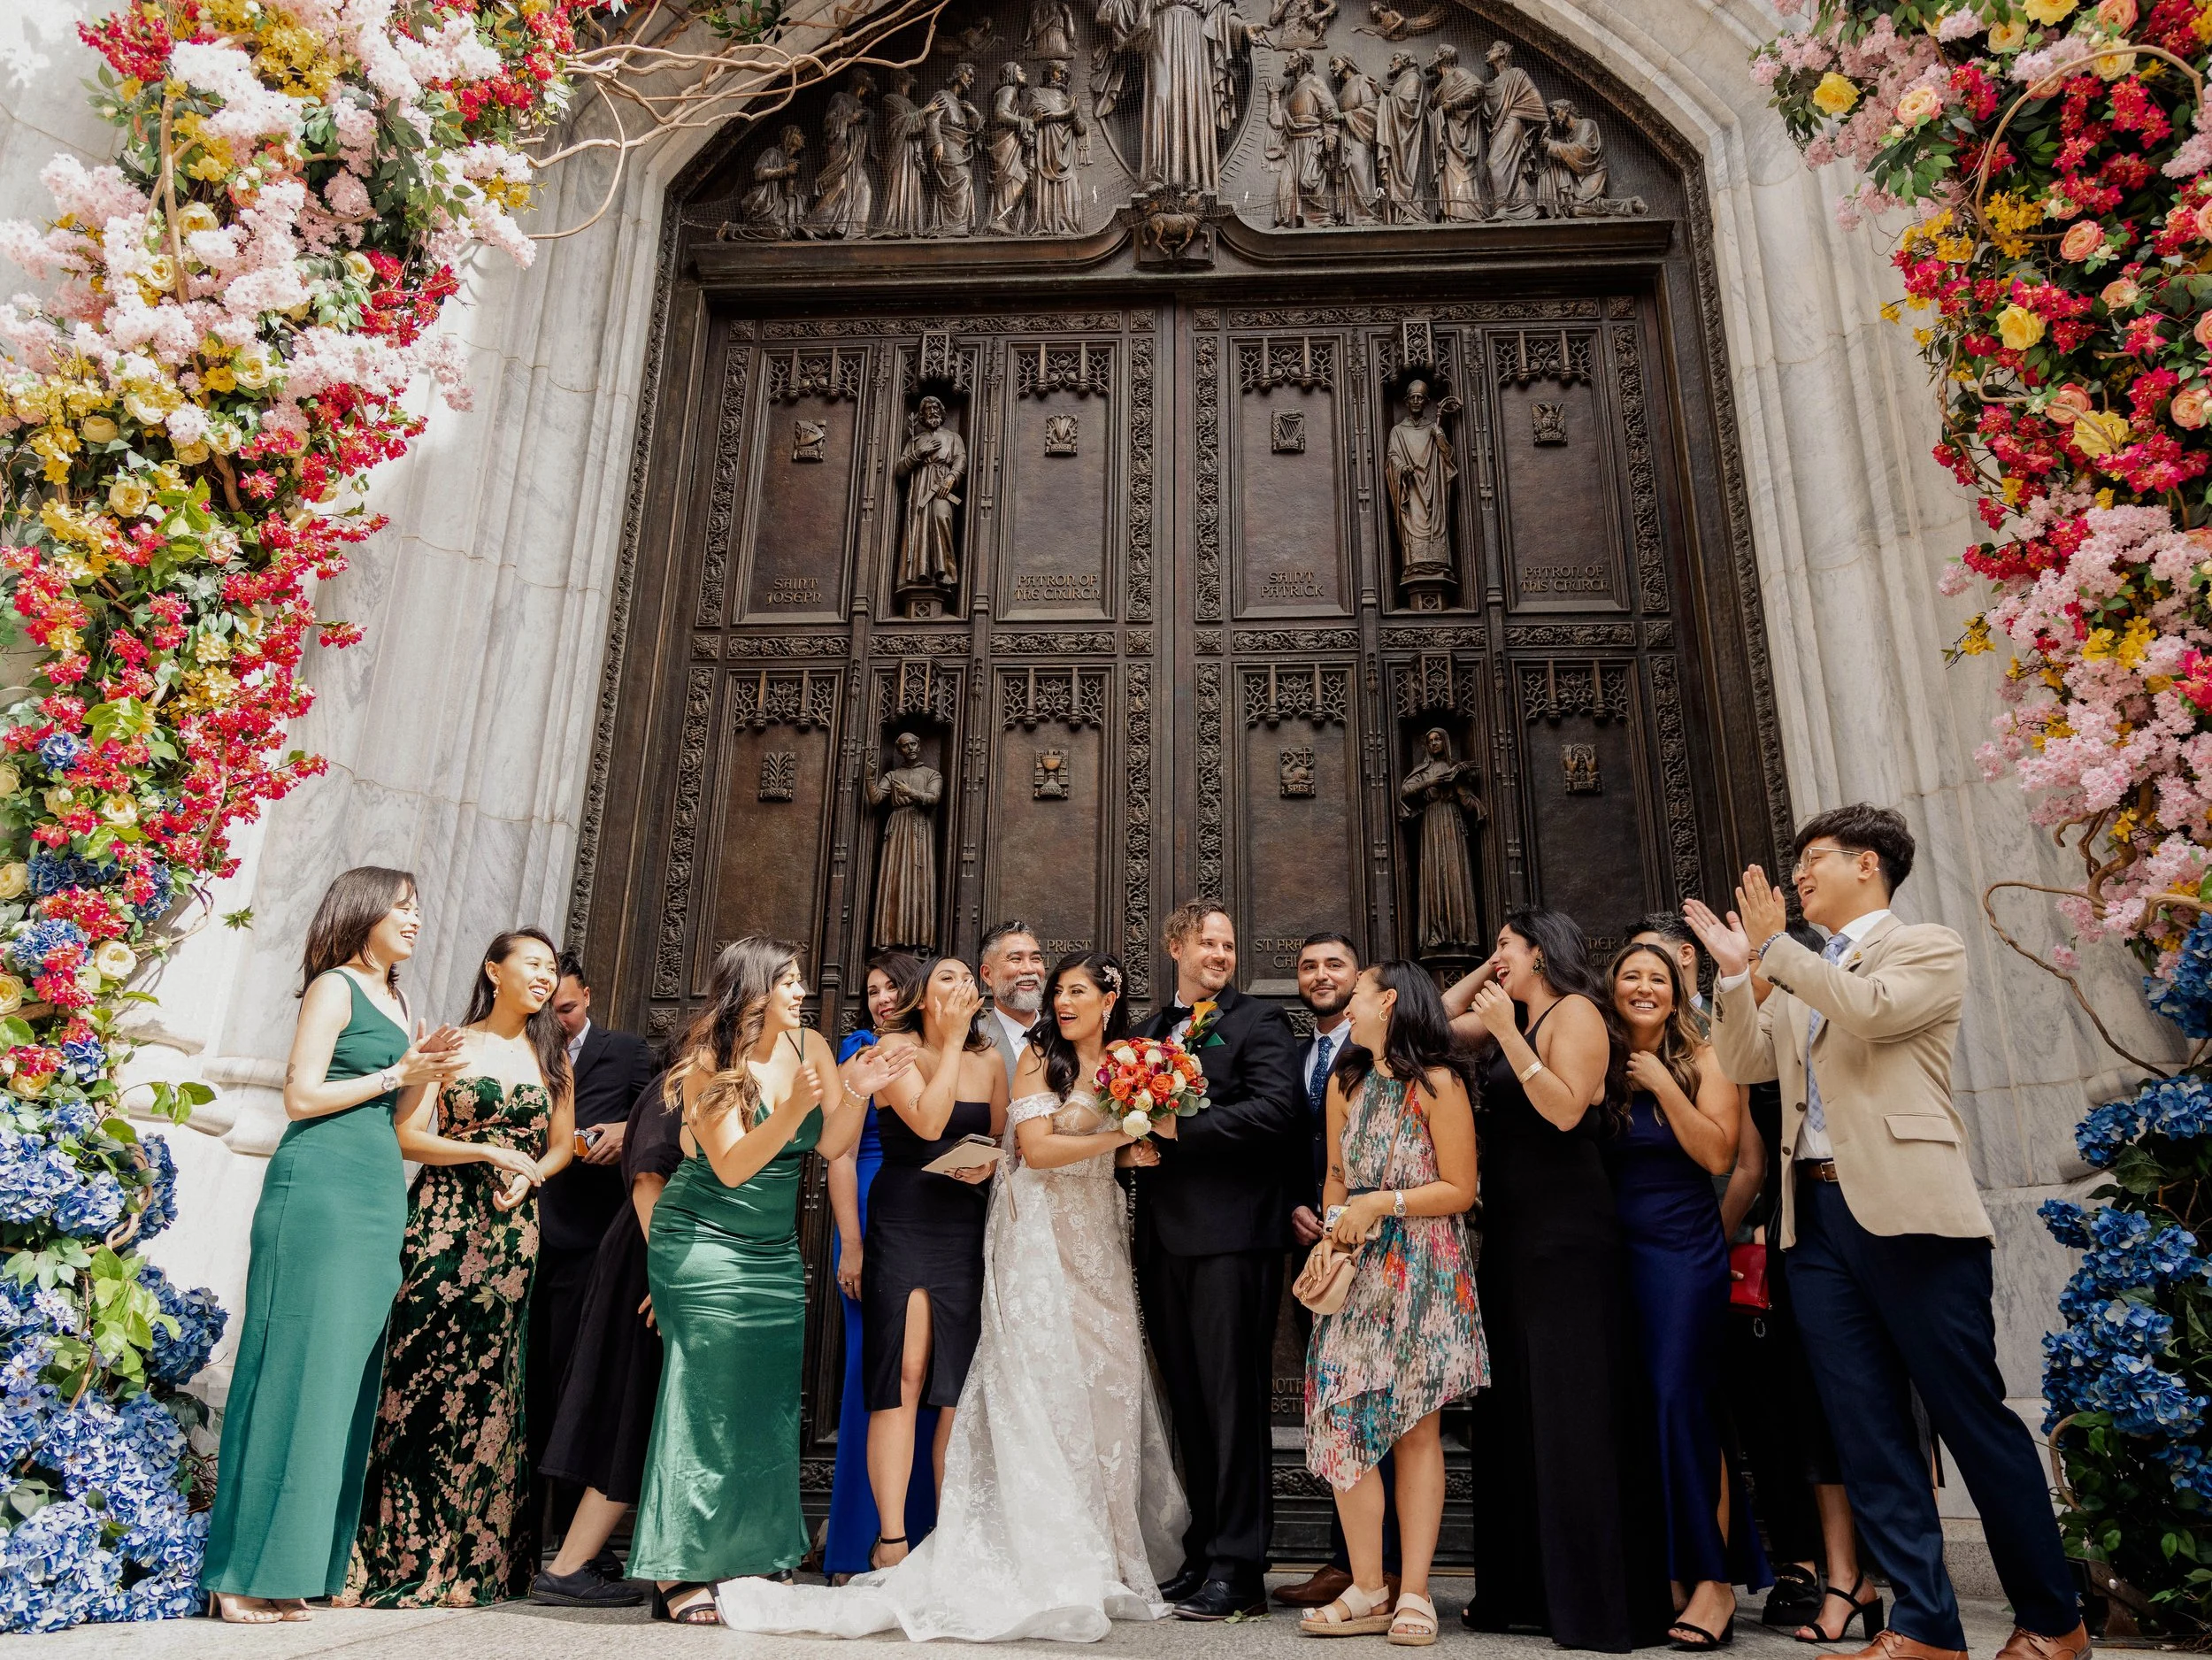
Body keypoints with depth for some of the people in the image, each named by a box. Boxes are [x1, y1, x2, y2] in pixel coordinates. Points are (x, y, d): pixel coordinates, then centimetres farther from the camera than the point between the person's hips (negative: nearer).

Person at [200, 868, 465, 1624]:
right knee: (297, 1366, -6)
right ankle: (249, 1570, 2)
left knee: (343, 1374, 7)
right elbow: (301, 1095, -11)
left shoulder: (393, 1001, 20)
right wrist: (397, 1074, -8)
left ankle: (294, 1565, 13)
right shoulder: (335, 987, -3)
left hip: (377, 1193, 8)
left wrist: (425, 1075, 4)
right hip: (321, 1186, -8)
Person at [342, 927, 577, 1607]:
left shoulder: (552, 1054, 13)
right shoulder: (454, 1044, 2)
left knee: (488, 1383, 4)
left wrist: (529, 1175, -5)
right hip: (443, 1220, -3)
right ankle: (406, 1556, 3)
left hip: (513, 1230, 3)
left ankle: (473, 1557, 14)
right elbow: (407, 1137, -5)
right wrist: (491, 1152, -13)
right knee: (425, 1374, -7)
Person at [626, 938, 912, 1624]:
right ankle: (677, 1573, 4)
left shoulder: (809, 1046, 0)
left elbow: (832, 1146, -3)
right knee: (707, 1399, -5)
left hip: (776, 1253, 5)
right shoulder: (709, 1062, -12)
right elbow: (731, 1166, -19)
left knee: (769, 1403, 5)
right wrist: (792, 1109, -32)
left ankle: (750, 1561, 15)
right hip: (703, 1248, -5)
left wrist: (857, 1092, -20)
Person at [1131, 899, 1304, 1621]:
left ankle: (1238, 1568, 6)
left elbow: (1278, 1109, -16)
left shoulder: (1259, 1021, -2)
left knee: (1233, 1402, -2)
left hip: (1230, 1235, -6)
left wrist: (1178, 1129, -16)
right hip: (1165, 1237, 7)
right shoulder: (1149, 1030, 18)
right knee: (1189, 1404, 13)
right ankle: (1201, 1554, 23)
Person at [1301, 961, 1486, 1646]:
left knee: (1417, 1429, 2)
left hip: (1423, 1274, -5)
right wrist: (1334, 1235, 0)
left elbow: (1460, 1189, -7)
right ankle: (1368, 1590, 8)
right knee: (1343, 1420, -2)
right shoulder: (1344, 1082, 11)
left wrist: (1382, 1204, -13)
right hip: (1357, 1271, 5)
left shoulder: (1437, 1083, -7)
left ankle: (1415, 1592, 9)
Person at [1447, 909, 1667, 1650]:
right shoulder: (1515, 1024, 15)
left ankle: (1597, 1602, 3)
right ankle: (1526, 1589, 19)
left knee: (1572, 1411, -5)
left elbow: (1566, 1109, -19)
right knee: (1514, 1413, 11)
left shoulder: (1573, 1012, -7)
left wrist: (1506, 1033, -18)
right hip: (1512, 1237, 9)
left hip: (1566, 1236, -9)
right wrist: (1482, 976, 17)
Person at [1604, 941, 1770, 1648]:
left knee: (1680, 1402, -8)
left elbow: (1717, 1154, -12)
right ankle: (1665, 1574, 20)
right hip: (1617, 1251, 4)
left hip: (1685, 1250, -4)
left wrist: (1662, 1084, -14)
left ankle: (1715, 1579, 1)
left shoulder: (1700, 1062, -1)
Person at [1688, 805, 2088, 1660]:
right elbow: (1746, 1063, 14)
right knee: (1867, 1429, 4)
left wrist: (1773, 946, -11)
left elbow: (1872, 1010, -16)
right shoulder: (1800, 979, 23)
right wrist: (1734, 972, 3)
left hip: (1908, 1211, -6)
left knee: (1972, 1416, 1)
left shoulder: (1929, 947, 3)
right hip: (1817, 1216, 6)